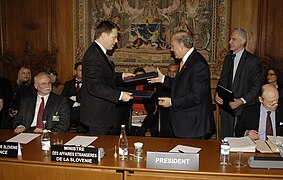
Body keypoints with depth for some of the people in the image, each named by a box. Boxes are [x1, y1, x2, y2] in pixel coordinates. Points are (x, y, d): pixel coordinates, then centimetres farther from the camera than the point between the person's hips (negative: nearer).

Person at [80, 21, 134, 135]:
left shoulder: (99, 52, 11)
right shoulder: (94, 55, -22)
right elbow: (93, 86, -29)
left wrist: (121, 76, 10)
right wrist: (120, 95, -28)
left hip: (103, 112, 10)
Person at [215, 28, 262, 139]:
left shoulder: (252, 60, -7)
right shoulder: (228, 58, 14)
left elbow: (256, 86, -10)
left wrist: (242, 100, -19)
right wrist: (217, 94, 0)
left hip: (243, 109, -6)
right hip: (226, 106, 6)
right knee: (225, 138, 9)